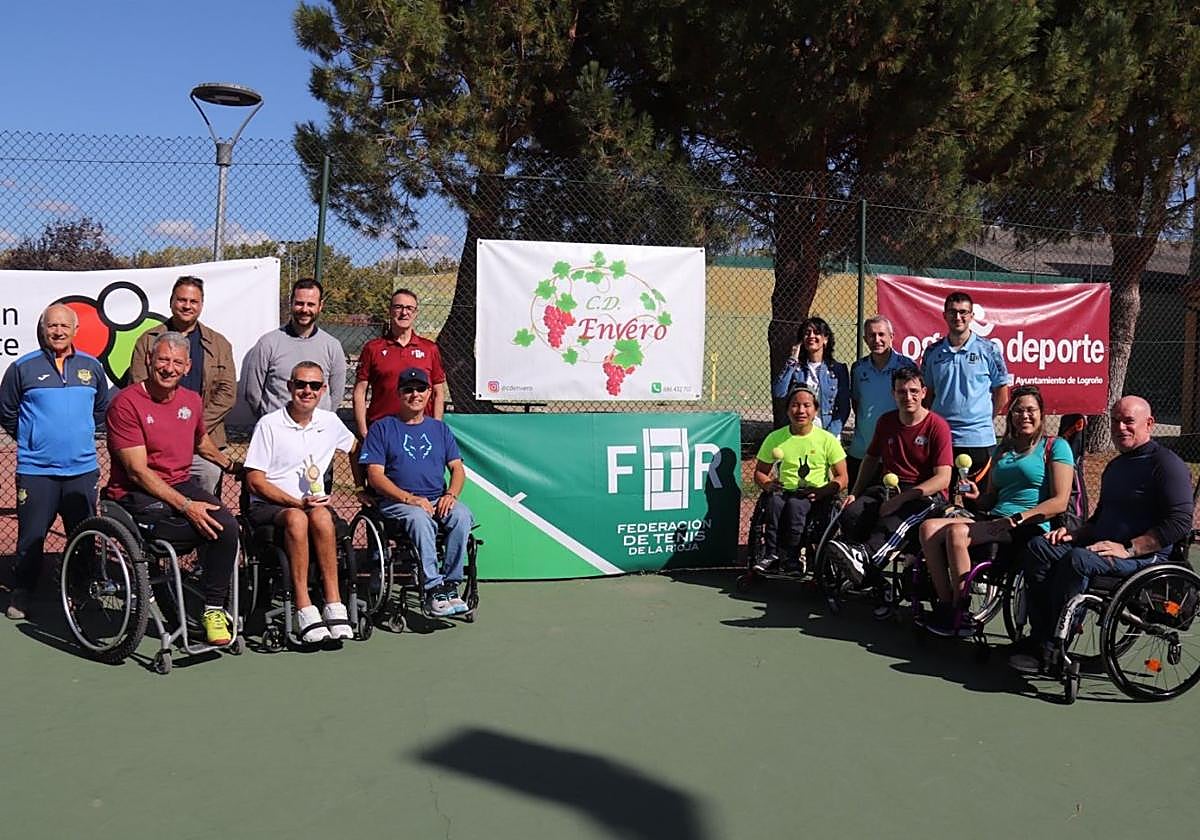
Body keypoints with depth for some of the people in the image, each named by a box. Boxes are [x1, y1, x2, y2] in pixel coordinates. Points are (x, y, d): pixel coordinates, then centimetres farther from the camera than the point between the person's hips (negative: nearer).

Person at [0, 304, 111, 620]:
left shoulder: (92, 367, 7)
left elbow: (102, 410, 21)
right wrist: (31, 439, 10)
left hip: (83, 469, 2)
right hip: (36, 471, -2)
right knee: (30, 538, 3)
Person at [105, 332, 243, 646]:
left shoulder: (192, 400, 10)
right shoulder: (126, 402, -11)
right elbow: (138, 471, -17)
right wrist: (186, 506, -24)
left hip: (183, 484, 6)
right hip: (137, 496, -5)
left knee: (226, 525, -24)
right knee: (213, 527, -30)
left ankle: (214, 608, -9)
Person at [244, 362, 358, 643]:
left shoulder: (330, 422, 12)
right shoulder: (269, 425, -1)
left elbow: (355, 449, 33)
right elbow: (255, 481, -5)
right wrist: (297, 502, -15)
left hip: (314, 503, 3)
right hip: (268, 505, -3)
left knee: (321, 516, -36)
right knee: (297, 518, -38)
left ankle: (334, 606, -36)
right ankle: (304, 610, -38)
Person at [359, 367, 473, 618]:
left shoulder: (439, 428, 22)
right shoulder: (382, 428, 9)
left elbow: (457, 468, 15)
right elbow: (375, 475, -1)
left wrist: (450, 495, -8)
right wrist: (409, 498, -16)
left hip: (438, 500, 3)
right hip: (395, 501, -3)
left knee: (462, 515, -29)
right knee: (420, 519, -36)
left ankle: (450, 584, -25)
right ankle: (433, 589, -36)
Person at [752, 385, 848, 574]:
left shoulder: (827, 439, 4)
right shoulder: (775, 438, 9)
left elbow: (842, 478, 3)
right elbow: (759, 472, 16)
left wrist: (821, 491, -15)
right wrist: (767, 484, -8)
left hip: (816, 497, -2)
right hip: (785, 491, 2)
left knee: (796, 503, -35)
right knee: (775, 501, -33)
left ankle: (790, 557, -25)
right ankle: (771, 555, -27)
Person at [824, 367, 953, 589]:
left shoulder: (937, 426, -5)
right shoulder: (886, 422, 12)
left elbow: (942, 479, -13)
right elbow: (871, 459, 25)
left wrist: (902, 498, -22)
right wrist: (855, 493, 9)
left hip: (926, 494, -5)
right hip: (888, 488, 6)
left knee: (895, 518, -40)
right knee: (851, 515, -25)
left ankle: (865, 554, -61)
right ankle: (870, 579, -29)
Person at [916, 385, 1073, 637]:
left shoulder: (1055, 447, 4)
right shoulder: (1004, 449, 24)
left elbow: (1059, 502, -7)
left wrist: (1015, 519, -17)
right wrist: (976, 495, 1)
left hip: (1029, 527, -7)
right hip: (994, 521, 7)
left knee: (957, 533, -30)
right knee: (929, 528, -17)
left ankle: (959, 616, -19)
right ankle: (944, 605, -16)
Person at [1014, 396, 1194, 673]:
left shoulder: (1167, 464, -5)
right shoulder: (1116, 465, 24)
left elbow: (1180, 522, -16)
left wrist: (1128, 549, -21)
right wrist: (1076, 534, 11)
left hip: (1146, 555, -9)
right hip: (1102, 544, 9)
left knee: (1078, 559, -34)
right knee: (1038, 547, -14)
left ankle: (1050, 648, -25)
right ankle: (1040, 637, -21)